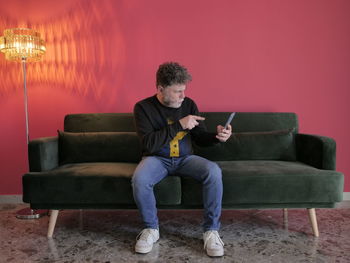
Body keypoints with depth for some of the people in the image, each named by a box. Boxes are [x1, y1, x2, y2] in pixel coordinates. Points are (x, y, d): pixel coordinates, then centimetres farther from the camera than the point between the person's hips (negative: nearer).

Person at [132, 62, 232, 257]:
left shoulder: (189, 104, -1)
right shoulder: (143, 107, -10)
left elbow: (201, 137, 5)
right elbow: (149, 144, -21)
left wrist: (217, 136, -17)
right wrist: (179, 125, -26)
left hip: (185, 158, 2)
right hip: (157, 159, -2)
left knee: (214, 171, -28)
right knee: (139, 179, -34)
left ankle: (211, 230, -12)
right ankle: (151, 228, -7)